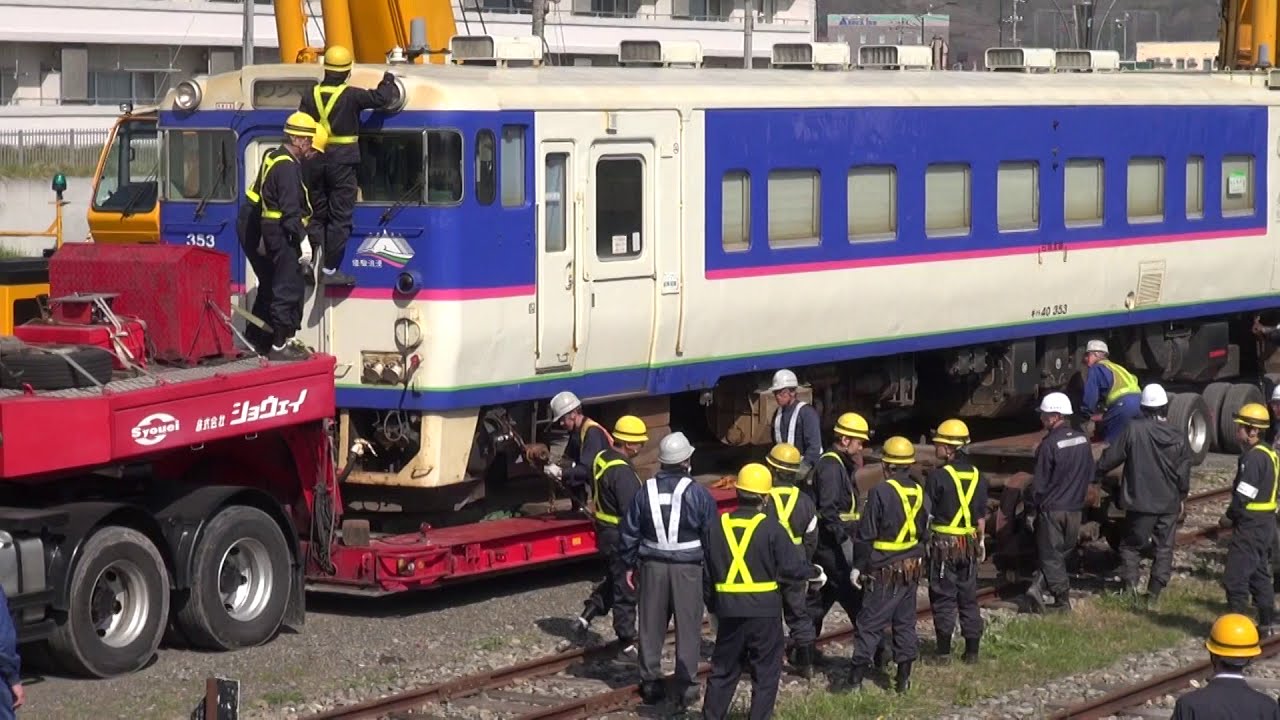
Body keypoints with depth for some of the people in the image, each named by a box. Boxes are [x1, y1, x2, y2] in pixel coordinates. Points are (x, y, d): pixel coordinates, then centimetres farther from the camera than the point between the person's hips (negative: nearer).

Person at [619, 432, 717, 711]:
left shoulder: (645, 493, -1)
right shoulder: (698, 494, -9)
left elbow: (630, 533, 5)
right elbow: (712, 536, -5)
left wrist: (630, 564, 16)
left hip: (652, 566, 3)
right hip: (688, 568, -2)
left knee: (651, 627, 12)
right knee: (688, 628, 5)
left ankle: (650, 683, 19)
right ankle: (686, 687, 7)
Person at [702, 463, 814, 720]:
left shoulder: (718, 525, 0)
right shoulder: (771, 528, -13)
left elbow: (706, 570, 7)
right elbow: (793, 568, -12)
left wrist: (712, 604, 18)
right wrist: (810, 573, 10)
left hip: (728, 610, 4)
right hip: (764, 611, -4)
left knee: (723, 669, 16)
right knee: (766, 672, 8)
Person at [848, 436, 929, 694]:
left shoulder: (881, 492, -17)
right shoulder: (920, 493, 2)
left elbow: (866, 534, -13)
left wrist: (858, 566, -5)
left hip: (884, 571, -5)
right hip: (912, 568, 6)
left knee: (870, 624, -1)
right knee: (905, 622, 13)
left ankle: (856, 677, -2)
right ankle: (904, 678, 15)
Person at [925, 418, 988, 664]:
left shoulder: (938, 475, -13)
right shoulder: (977, 476, 5)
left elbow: (927, 513, -11)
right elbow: (981, 515, 11)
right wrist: (981, 542, 21)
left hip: (943, 544, -5)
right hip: (969, 544, 5)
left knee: (943, 598, 2)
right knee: (969, 598, 12)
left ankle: (944, 651, 4)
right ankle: (972, 650, 14)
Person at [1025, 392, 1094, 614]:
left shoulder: (1049, 445, -18)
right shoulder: (1082, 440, 3)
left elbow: (1039, 483, -15)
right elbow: (1090, 474, 12)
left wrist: (1031, 511, -6)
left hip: (1051, 508, -6)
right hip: (1075, 508, 6)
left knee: (1051, 554, 4)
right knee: (1062, 551, 16)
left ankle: (1062, 601, 3)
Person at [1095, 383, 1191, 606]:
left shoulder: (1134, 430, -13)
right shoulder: (1178, 437, -5)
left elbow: (1111, 457, -6)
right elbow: (1184, 474, 2)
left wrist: (1097, 471, 13)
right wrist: (1181, 497, 18)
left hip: (1140, 502, -2)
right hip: (1169, 504, 2)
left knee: (1130, 545, 12)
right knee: (1164, 548, 12)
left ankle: (1130, 583, -2)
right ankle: (1155, 592, 9)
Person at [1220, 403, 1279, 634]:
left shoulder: (1254, 457, -19)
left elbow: (1244, 494, -22)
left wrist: (1229, 516, -8)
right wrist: (1234, 516, 12)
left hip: (1251, 525, -11)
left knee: (1235, 576, -7)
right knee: (1260, 574, 17)